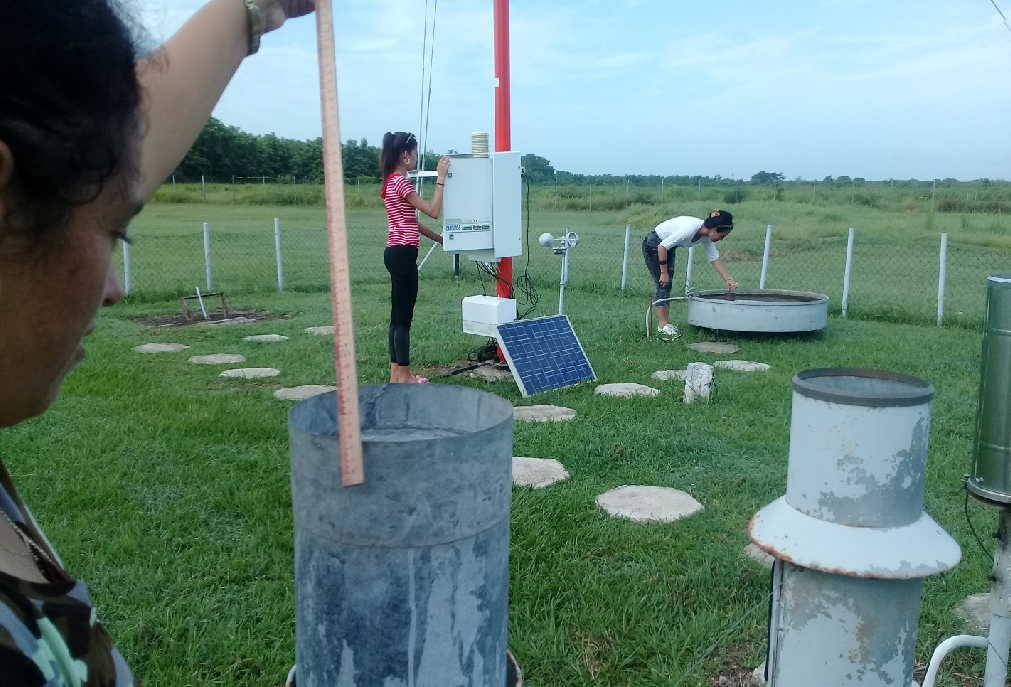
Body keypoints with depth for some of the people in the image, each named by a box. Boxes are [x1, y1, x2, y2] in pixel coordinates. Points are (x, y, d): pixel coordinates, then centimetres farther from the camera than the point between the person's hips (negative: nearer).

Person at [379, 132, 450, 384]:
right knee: (404, 317, -4)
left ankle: (396, 373, 18)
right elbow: (434, 211, -17)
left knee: (399, 315, 12)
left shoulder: (392, 182, 16)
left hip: (396, 252, 10)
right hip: (403, 253, -10)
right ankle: (404, 376, 3)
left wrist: (439, 238, 21)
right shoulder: (401, 182, -14)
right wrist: (441, 178, -12)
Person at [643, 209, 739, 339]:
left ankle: (665, 323, 11)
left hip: (667, 246, 8)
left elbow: (715, 259, 3)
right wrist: (664, 272, -22)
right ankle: (662, 325, -3)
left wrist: (729, 280, 0)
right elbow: (662, 247, -30)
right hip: (653, 245, -8)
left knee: (667, 286, 6)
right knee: (663, 285, -8)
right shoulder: (691, 228, -33)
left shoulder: (706, 236, -9)